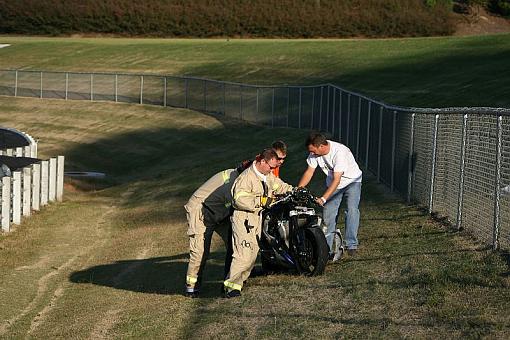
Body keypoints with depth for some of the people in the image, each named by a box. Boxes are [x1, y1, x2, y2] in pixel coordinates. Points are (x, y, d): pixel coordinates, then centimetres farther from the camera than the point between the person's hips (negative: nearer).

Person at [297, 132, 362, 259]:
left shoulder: (339, 152, -35)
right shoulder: (315, 152, -15)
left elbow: (336, 180, -36)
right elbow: (309, 172, -5)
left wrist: (323, 199, -42)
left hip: (351, 180, -5)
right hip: (332, 182, 5)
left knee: (352, 209, -22)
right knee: (328, 214, -4)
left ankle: (351, 245, -19)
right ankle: (327, 249, 0)